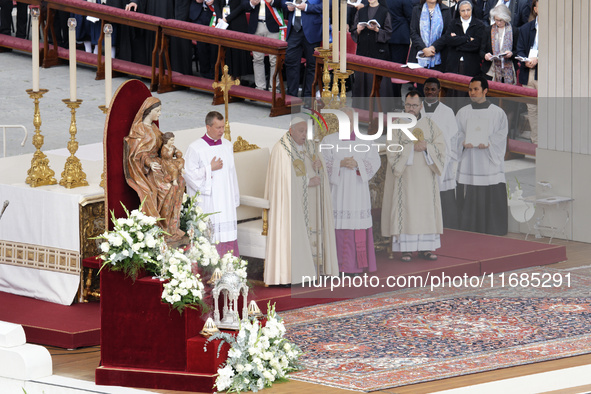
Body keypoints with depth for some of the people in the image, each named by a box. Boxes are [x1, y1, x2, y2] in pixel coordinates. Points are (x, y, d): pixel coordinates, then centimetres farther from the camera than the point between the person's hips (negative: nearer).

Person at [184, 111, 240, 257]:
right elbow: (189, 174, -10)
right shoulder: (195, 148, -7)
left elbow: (232, 172, 14)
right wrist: (210, 169, -13)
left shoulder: (227, 145, 10)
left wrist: (235, 198, 13)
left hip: (226, 202, 5)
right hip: (206, 201, -5)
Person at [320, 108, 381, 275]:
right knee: (340, 224, -5)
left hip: (358, 189, 2)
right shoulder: (329, 140, 2)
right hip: (338, 188, -2)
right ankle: (341, 263, -2)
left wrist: (357, 164, -17)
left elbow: (375, 161, 1)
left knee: (359, 226, 0)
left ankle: (360, 262, 6)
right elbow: (322, 164, -3)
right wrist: (341, 164, -19)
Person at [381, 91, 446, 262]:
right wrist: (412, 148, -16)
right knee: (405, 208, -6)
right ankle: (405, 248, -6)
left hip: (424, 177, 3)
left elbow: (440, 147, 3)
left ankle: (425, 248, 4)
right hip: (405, 176, -2)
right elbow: (392, 150, -7)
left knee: (426, 208, 0)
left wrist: (426, 147, -15)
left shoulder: (430, 125, 9)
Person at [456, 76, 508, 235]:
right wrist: (463, 142, -15)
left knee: (493, 197, -5)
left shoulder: (498, 113, 6)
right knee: (468, 199, -2)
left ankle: (494, 233, 1)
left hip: (490, 161, -1)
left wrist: (489, 143, -18)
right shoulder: (463, 113, 11)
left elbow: (502, 133, -1)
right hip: (469, 161, 1)